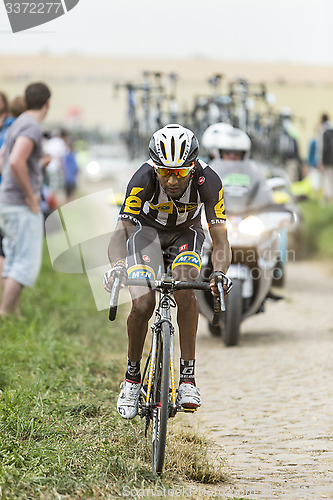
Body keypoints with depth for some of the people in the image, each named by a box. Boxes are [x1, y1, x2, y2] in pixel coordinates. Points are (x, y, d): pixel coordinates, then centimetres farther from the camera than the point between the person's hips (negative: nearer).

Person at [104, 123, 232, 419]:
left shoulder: (208, 181, -31)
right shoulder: (144, 179, -34)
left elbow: (220, 239, -29)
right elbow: (122, 230, -34)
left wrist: (220, 273, -49)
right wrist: (117, 266, -53)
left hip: (185, 233, 1)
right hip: (147, 229, 0)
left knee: (184, 291, -28)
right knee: (143, 304, -19)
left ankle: (188, 377, -19)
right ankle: (132, 377, 4)